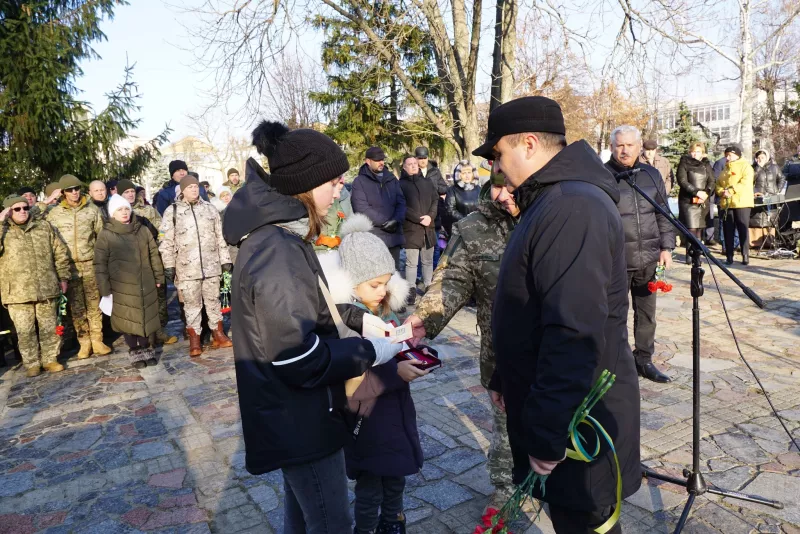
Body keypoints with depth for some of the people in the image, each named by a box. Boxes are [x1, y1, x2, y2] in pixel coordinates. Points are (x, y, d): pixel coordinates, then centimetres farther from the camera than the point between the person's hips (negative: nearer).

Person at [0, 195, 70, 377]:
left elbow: (60, 253, 11)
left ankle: (50, 359, 23)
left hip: (46, 288, 2)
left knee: (49, 327, 10)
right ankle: (31, 363, 19)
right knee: (25, 331, 5)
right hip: (17, 292, -2)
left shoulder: (44, 227, 9)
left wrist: (63, 277, 8)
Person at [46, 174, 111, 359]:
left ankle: (97, 341, 12)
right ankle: (84, 343, 14)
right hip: (69, 266, 0)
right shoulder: (54, 214, 3)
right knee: (76, 307, 5)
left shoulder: (92, 209, 3)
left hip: (91, 264, 0)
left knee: (94, 304, 4)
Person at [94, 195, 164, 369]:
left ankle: (146, 349, 22)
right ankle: (135, 353, 17)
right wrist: (105, 288, -7)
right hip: (122, 286, -3)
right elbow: (100, 264, -4)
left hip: (146, 284, 3)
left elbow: (154, 254, 12)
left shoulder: (143, 230, 6)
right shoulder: (106, 235, -3)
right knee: (128, 320, 4)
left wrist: (158, 277, 10)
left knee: (147, 317, 8)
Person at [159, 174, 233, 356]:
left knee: (213, 301, 11)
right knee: (192, 304, 4)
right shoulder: (172, 211, -1)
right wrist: (169, 265, -5)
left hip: (211, 265, 3)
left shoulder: (210, 209, 8)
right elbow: (166, 241, -1)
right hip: (187, 268, -2)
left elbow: (220, 236, 11)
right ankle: (194, 341, 12)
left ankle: (218, 335, 22)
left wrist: (226, 260, 8)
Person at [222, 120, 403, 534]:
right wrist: (371, 353, -16)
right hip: (299, 418, -10)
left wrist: (360, 318, 4)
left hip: (294, 414, 10)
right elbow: (303, 360, -28)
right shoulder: (278, 251, -28)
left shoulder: (277, 236, 4)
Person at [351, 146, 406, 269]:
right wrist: (385, 222, -13)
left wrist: (396, 220, -10)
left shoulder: (391, 178, 15)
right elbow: (362, 208, -11)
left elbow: (401, 202, 10)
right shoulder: (359, 182, -1)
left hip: (393, 235, 5)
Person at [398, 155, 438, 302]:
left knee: (428, 260, 12)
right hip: (411, 229, -4)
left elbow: (436, 200, 10)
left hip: (428, 228, 4)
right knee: (411, 262, -1)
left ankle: (429, 286, 21)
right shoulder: (401, 184, 0)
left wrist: (430, 216, -7)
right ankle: (411, 289, 6)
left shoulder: (427, 182, 14)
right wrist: (419, 219, -13)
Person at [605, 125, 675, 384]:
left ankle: (644, 360, 28)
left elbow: (663, 214, 14)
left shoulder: (651, 174, 9)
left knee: (647, 313, 13)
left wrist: (666, 247, 8)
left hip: (648, 258, 5)